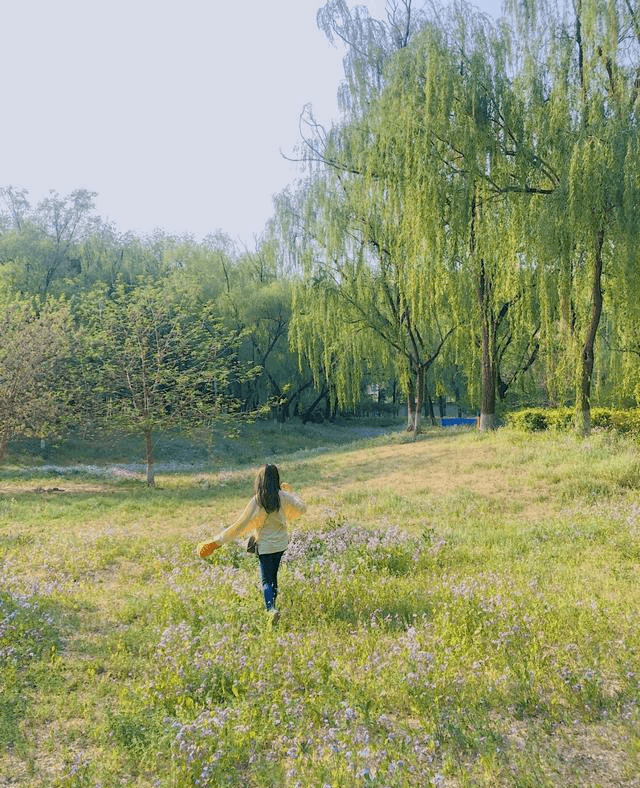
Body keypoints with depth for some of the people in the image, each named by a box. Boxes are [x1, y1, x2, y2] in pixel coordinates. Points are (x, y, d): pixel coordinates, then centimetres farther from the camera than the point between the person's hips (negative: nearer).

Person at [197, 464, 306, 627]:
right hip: (281, 543, 4)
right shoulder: (283, 497, -7)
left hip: (265, 545, -4)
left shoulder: (257, 501, -18)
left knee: (266, 580, 2)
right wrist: (290, 492, 23)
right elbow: (302, 508, 9)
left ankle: (271, 609, -20)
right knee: (273, 576, 20)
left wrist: (217, 541, -12)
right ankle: (272, 605, 27)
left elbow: (240, 525, -17)